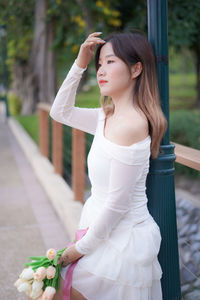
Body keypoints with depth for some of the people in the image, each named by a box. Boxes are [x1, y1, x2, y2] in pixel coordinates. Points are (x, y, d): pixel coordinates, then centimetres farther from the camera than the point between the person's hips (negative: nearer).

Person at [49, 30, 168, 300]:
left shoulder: (130, 124, -24)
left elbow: (117, 204, -22)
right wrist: (80, 65, 5)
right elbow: (60, 112, 17)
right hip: (105, 231, 8)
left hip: (124, 241, -8)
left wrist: (82, 247, -10)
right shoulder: (108, 117, 3)